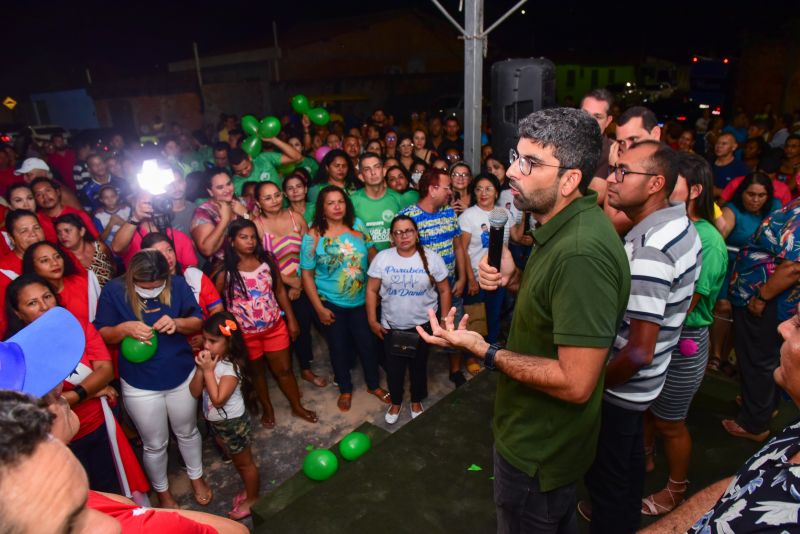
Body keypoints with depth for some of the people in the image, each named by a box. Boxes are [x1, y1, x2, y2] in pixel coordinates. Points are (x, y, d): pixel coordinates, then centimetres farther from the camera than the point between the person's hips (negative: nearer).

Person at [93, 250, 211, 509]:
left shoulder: (177, 285, -13)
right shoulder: (113, 291, -14)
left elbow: (198, 322, -5)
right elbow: (101, 334, -7)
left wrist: (177, 323, -27)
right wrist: (125, 328, -28)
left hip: (182, 376, 1)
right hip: (140, 384, -1)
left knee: (187, 432, 22)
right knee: (155, 444, 16)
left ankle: (196, 477, 48)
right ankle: (162, 491, 43)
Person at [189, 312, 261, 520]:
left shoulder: (231, 367, -28)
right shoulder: (208, 360, -5)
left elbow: (218, 400, -33)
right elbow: (195, 392, -6)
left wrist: (209, 371, -31)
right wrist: (200, 370, -21)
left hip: (233, 422, -8)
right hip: (216, 422, 8)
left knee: (245, 462, 14)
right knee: (236, 460, 26)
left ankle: (252, 499, 33)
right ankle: (248, 490, 47)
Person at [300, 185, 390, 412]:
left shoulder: (357, 225, -4)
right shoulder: (313, 236, -12)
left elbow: (372, 255, 4)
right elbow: (306, 274, -10)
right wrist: (319, 308, -11)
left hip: (362, 300, 2)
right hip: (331, 304, -2)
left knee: (367, 344, 14)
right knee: (339, 347, 14)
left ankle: (374, 385, 38)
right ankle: (345, 390, 37)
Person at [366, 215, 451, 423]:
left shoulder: (432, 258, -10)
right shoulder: (382, 258, -8)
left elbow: (444, 291, -2)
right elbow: (372, 290, -2)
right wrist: (372, 321, -3)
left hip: (423, 325, 0)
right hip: (391, 327, 1)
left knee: (419, 366, 17)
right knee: (393, 368, 14)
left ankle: (416, 402, 42)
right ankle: (396, 403, 39)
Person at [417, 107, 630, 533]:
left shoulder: (582, 252, -33)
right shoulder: (567, 225, 0)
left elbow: (575, 382, -33)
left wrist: (484, 351, -26)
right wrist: (513, 279, -6)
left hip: (537, 450, -9)